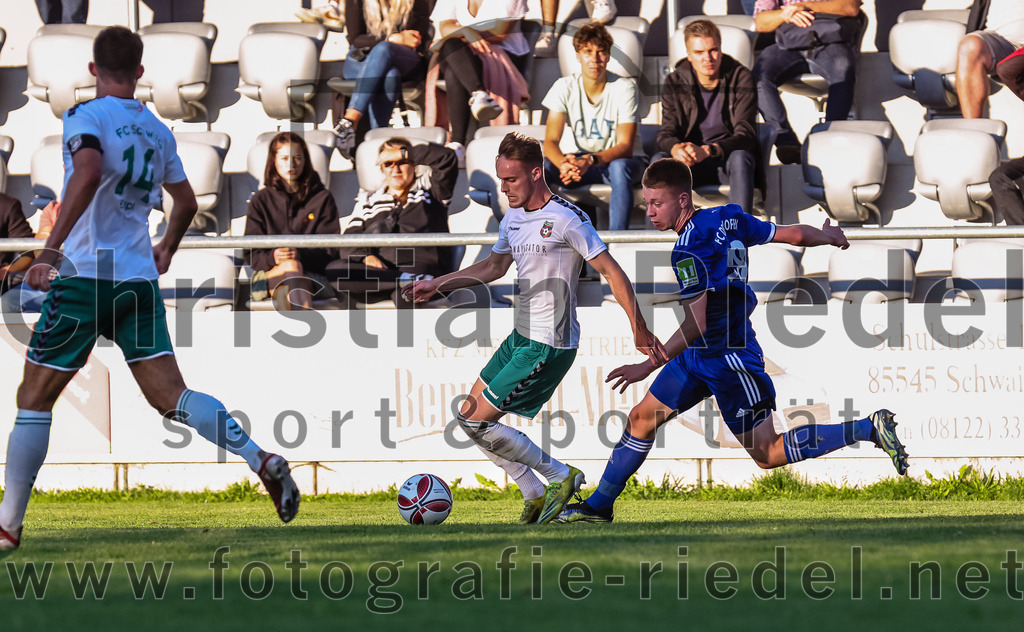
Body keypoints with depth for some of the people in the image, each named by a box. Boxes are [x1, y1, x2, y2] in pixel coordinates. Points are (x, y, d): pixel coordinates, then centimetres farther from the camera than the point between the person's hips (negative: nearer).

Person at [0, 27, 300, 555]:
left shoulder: (85, 117, -5)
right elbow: (186, 202, 25)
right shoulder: (158, 131, 14)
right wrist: (165, 250, 45)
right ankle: (262, 462, -19)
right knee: (171, 397, 1)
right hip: (139, 279, 5)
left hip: (87, 274, -5)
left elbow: (88, 173, -25)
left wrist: (50, 250, -27)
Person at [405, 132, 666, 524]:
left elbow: (611, 271, -15)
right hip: (521, 337, 9)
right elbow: (494, 266, 26)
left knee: (477, 422, -10)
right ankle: (535, 497, 16)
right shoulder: (512, 218, 9)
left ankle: (561, 477, 3)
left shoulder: (565, 219, -17)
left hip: (549, 346, -9)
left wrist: (639, 330, -16)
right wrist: (437, 285, 21)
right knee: (469, 415, 10)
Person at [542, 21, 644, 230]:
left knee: (619, 167, -39)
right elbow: (551, 142, -13)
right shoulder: (565, 88, -7)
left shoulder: (624, 88, -15)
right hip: (579, 159, 3)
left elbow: (625, 146, -21)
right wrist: (563, 164, -39)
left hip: (617, 159, -3)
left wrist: (590, 161, -41)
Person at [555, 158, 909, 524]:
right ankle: (598, 506, 19)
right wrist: (831, 237, 28)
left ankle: (869, 429, -2)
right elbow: (794, 234, 8)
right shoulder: (728, 217, 0)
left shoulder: (689, 250, -23)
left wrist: (648, 367, -24)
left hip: (727, 358, -10)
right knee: (641, 418, 11)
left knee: (767, 455, -3)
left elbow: (696, 325, -26)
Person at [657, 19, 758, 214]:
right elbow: (666, 134, -4)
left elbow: (745, 135, -15)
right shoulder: (675, 83, 1)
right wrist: (676, 149, -31)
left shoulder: (740, 77, -6)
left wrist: (708, 151, -33)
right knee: (659, 160, -28)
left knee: (740, 157, -36)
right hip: (689, 168, 2)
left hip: (728, 161, -2)